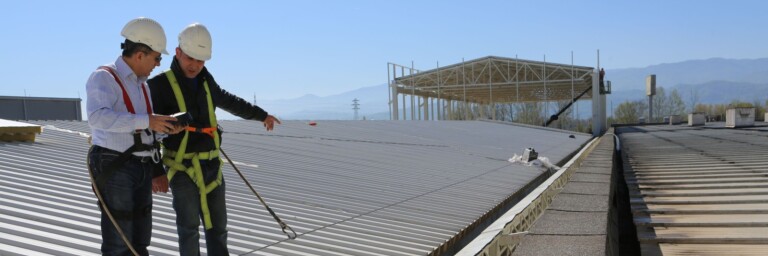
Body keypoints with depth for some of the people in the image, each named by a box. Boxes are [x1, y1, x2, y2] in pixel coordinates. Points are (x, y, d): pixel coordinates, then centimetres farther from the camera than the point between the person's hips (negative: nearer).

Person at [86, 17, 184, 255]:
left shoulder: (141, 83, 14)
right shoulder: (104, 77, -12)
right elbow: (98, 117, -31)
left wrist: (168, 125, 1)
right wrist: (147, 121, -33)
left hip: (142, 166, 8)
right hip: (114, 167, -8)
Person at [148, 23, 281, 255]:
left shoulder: (205, 81, 10)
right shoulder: (160, 85, -8)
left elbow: (228, 101, 29)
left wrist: (261, 114, 38)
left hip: (211, 165, 6)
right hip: (181, 168, -6)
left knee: (217, 226, 10)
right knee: (189, 226, -11)